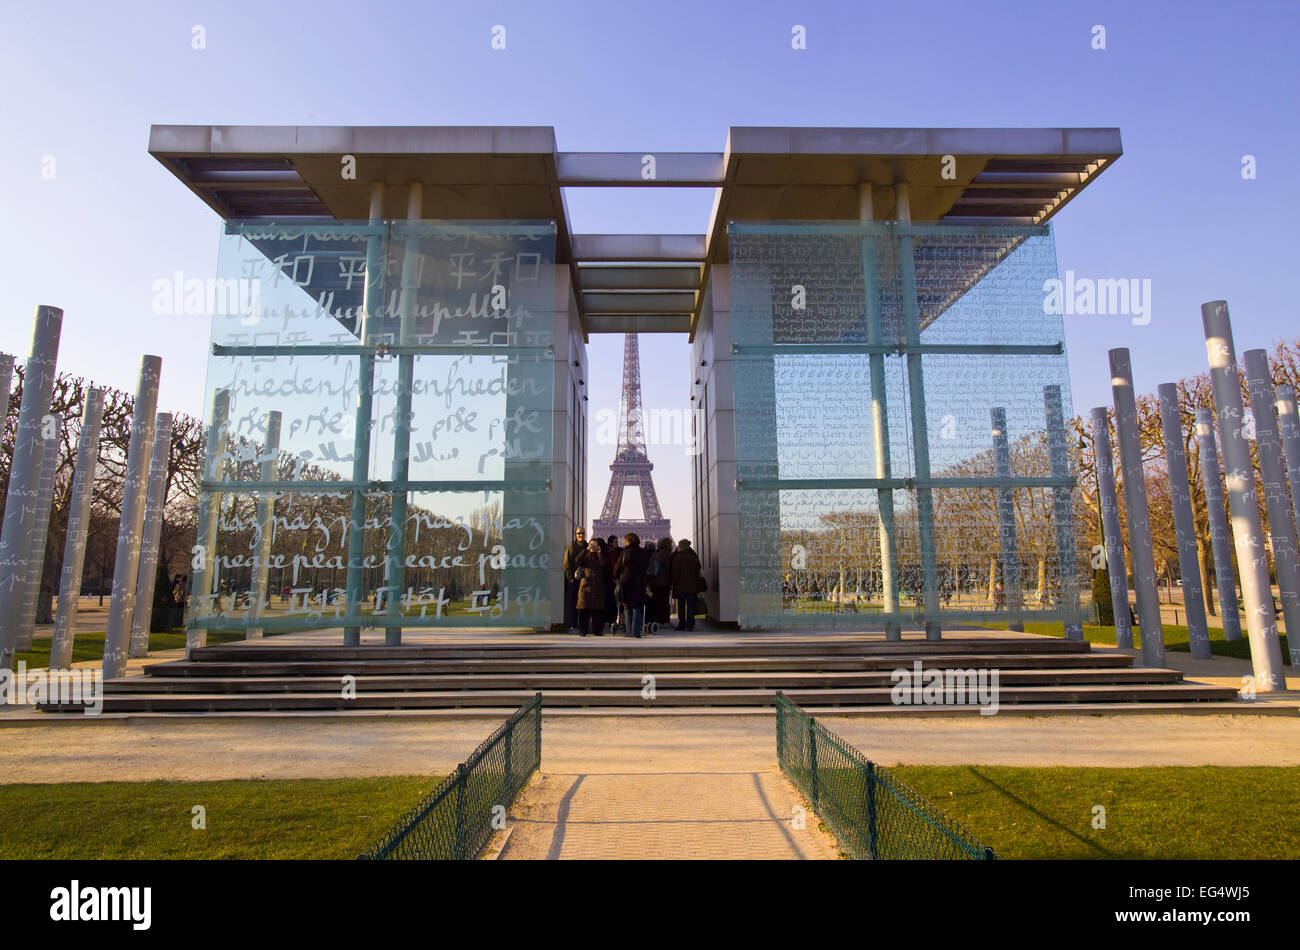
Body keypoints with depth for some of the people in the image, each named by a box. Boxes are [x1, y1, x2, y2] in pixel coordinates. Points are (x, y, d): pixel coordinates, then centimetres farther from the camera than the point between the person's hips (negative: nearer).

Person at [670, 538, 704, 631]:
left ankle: (681, 625, 7)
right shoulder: (694, 557, 5)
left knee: (681, 607, 6)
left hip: (681, 585, -3)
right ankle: (690, 625, 1)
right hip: (692, 586, 3)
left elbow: (675, 572, -9)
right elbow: (698, 572, 7)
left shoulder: (678, 557, -7)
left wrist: (674, 584, 0)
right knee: (691, 607, 4)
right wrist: (698, 587, 11)